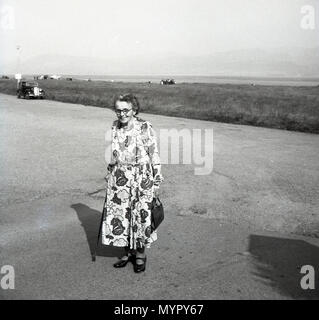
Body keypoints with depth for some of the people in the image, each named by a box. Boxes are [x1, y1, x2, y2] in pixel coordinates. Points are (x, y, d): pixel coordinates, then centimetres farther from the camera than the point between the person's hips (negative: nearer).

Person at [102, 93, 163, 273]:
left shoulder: (145, 128, -10)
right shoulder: (115, 128, 5)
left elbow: (155, 156, -7)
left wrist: (157, 182, -7)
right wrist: (109, 175, 16)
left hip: (141, 179, -4)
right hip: (119, 179, 5)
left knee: (141, 216, 2)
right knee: (120, 216, 8)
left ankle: (140, 254, 23)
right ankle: (129, 251, 27)